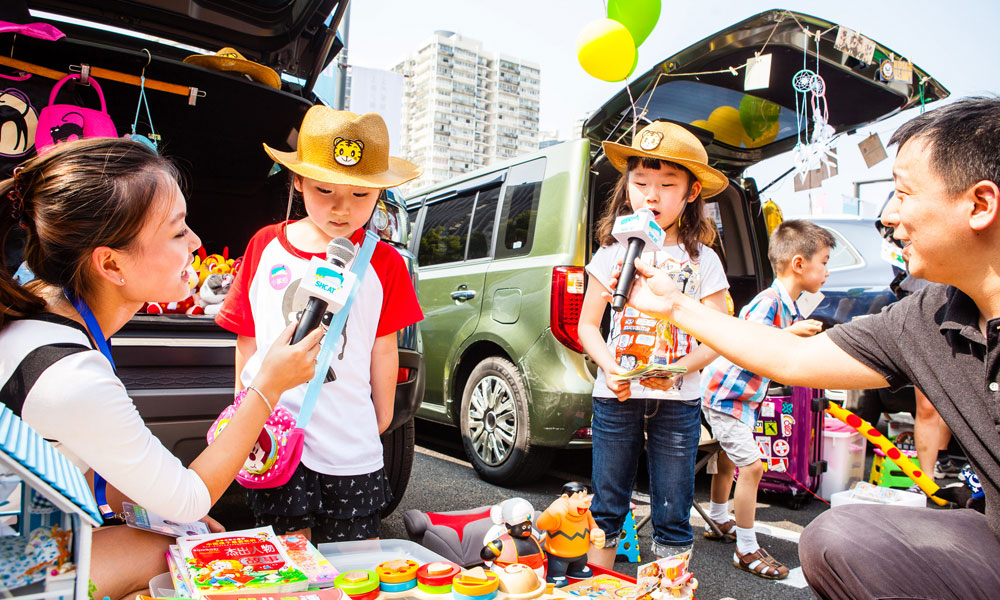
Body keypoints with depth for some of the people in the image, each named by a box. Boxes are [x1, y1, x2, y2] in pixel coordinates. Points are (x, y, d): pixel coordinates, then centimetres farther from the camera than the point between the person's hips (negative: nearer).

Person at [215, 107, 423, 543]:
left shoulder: (383, 262, -2)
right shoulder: (266, 245, 3)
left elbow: (384, 348, 5)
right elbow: (248, 338, 10)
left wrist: (381, 415, 13)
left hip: (352, 446, 0)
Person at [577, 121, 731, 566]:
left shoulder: (702, 260, 3)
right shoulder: (613, 252, 5)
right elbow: (588, 324, 6)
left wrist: (677, 371, -17)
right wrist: (608, 367, -12)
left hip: (677, 401, 0)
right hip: (616, 397, 1)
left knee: (673, 514, 8)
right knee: (607, 505, 9)